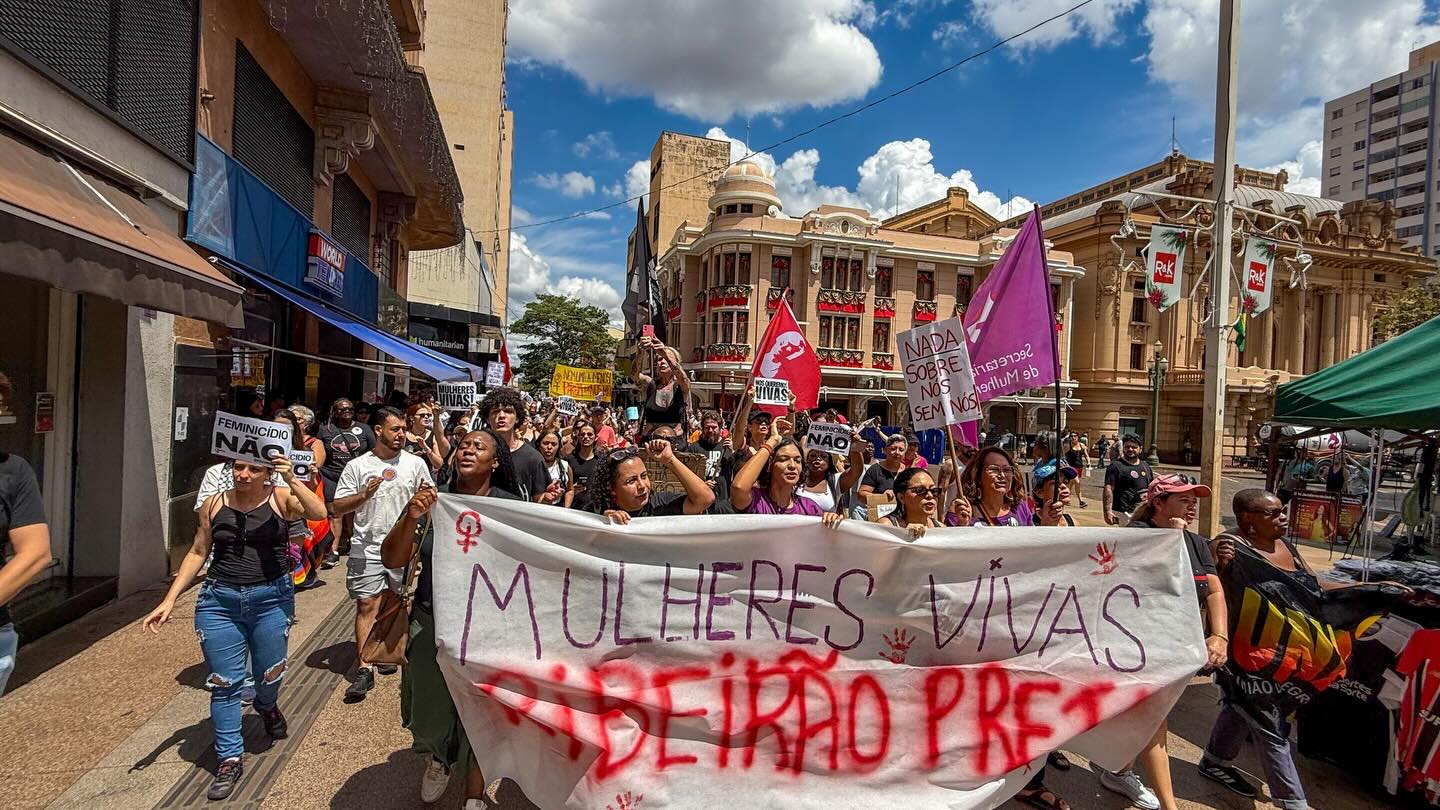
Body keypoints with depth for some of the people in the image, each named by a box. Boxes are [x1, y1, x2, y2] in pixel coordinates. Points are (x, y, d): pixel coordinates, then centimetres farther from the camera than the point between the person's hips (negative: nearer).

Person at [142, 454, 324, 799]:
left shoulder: (281, 499, -6)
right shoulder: (214, 505, 1)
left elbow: (319, 512, -24)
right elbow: (197, 553, 9)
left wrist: (291, 479, -31)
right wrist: (169, 600, 5)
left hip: (272, 599, -1)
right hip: (220, 601, 2)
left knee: (269, 676, 12)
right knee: (224, 683, 4)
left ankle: (266, 706, 48)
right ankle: (230, 759, 19)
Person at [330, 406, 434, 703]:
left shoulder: (416, 463, 3)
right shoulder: (357, 466, -1)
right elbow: (337, 508, -2)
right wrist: (364, 495, -18)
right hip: (367, 548, -1)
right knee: (366, 604, -4)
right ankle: (364, 669, 1)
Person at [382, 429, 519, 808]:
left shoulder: (511, 507, -9)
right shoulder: (430, 499, -5)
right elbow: (391, 560, -7)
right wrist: (411, 519, -23)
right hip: (431, 622, 2)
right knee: (428, 710, 19)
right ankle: (439, 758, 54)